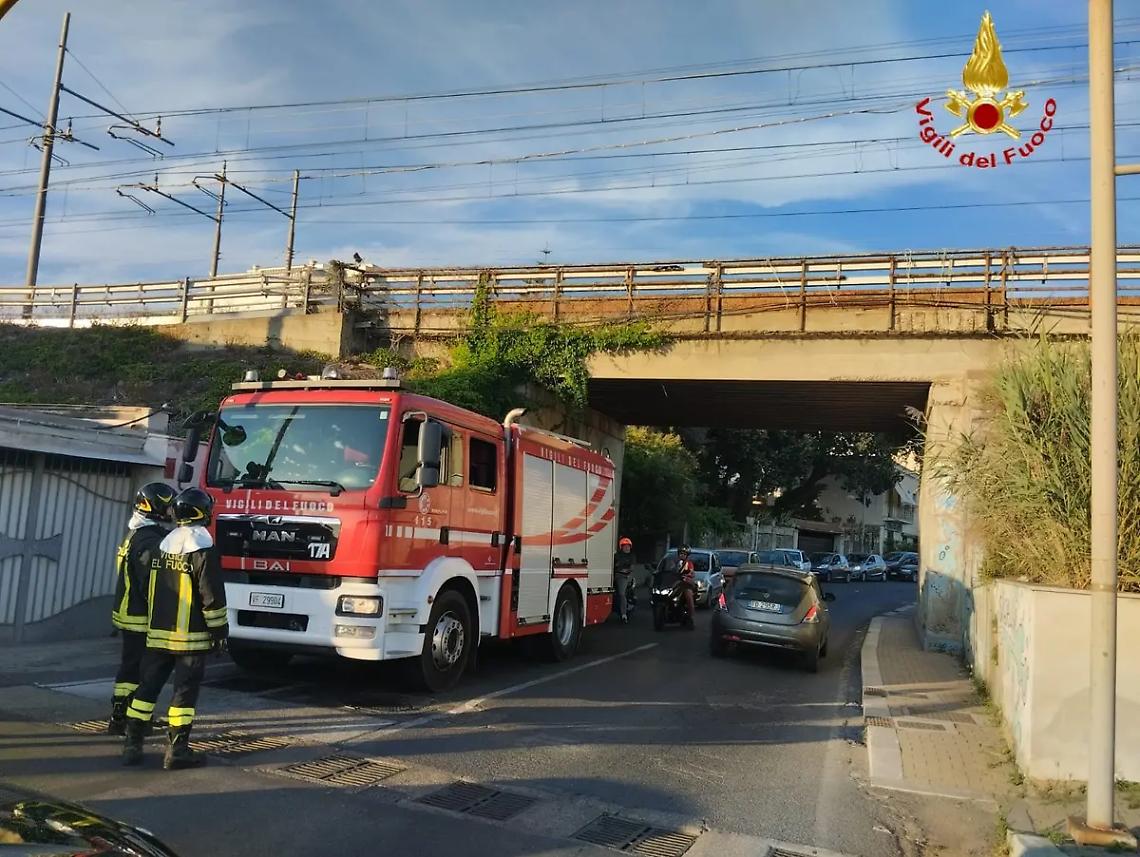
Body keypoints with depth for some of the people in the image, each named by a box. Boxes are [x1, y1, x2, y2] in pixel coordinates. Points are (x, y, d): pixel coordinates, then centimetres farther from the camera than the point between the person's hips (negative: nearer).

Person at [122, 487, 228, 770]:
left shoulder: (163, 544, 9)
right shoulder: (202, 548, -14)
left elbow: (151, 589, 17)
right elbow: (212, 595, -15)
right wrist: (220, 630, -8)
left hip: (157, 633, 7)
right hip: (190, 636, -7)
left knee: (148, 686, 12)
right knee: (185, 691, 0)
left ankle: (132, 745, 16)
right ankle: (176, 751, 3)